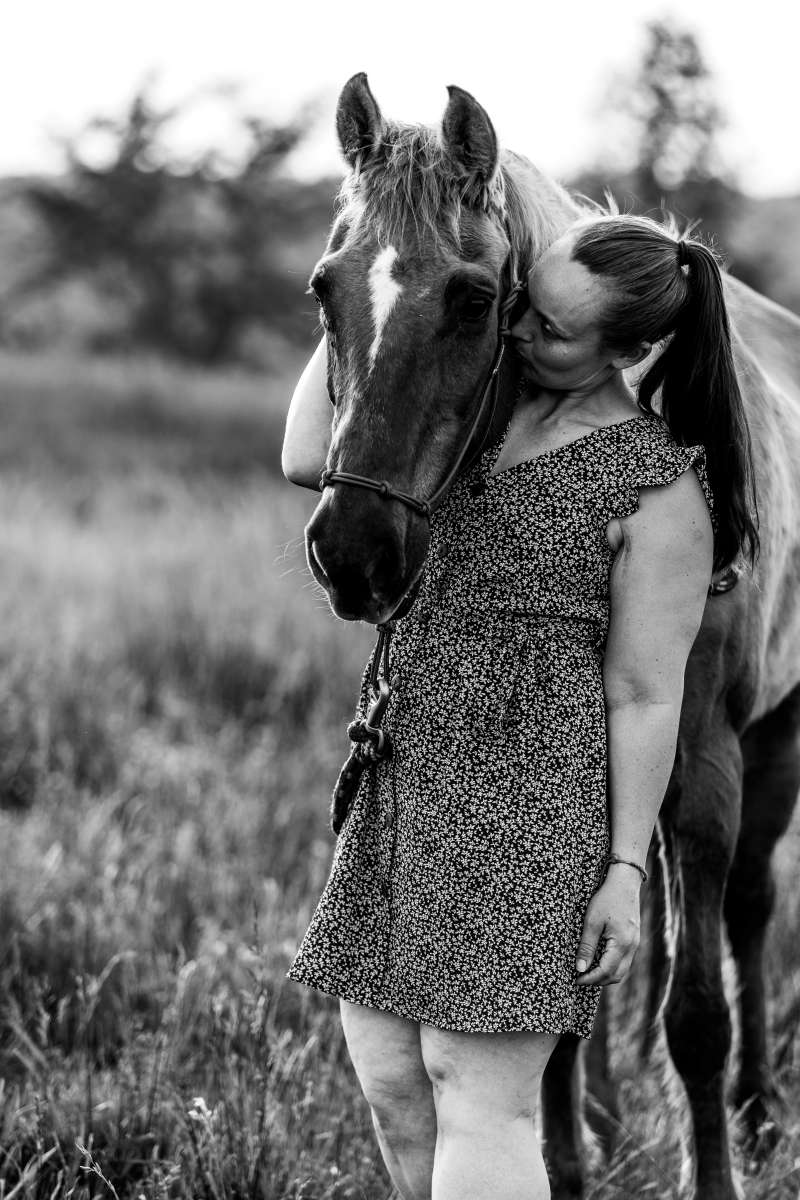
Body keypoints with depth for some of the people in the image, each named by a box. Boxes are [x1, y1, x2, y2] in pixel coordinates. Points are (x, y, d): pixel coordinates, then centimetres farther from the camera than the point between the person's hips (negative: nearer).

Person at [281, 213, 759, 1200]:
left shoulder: (659, 490, -11)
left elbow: (645, 697, -10)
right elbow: (309, 460, 4)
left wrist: (626, 870, -11)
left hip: (532, 801, -7)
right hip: (403, 778, 7)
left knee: (477, 1092, -8)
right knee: (388, 1078, 9)